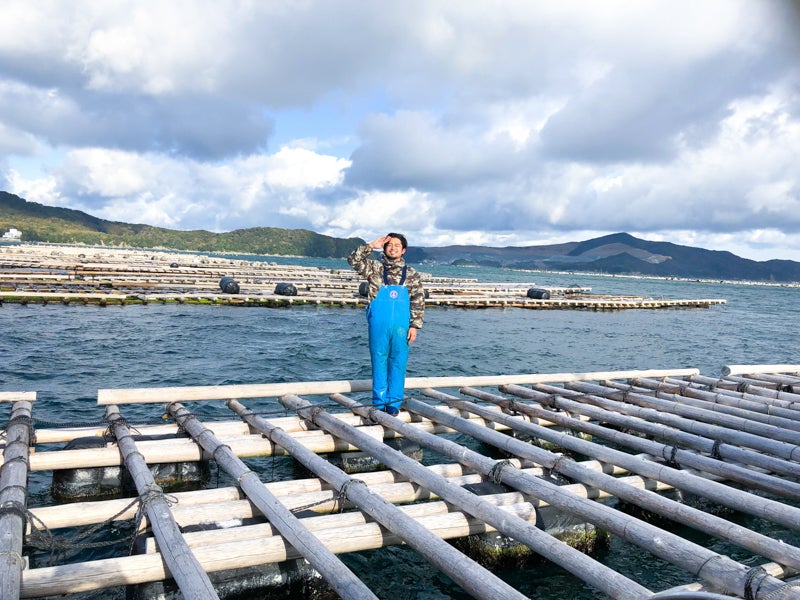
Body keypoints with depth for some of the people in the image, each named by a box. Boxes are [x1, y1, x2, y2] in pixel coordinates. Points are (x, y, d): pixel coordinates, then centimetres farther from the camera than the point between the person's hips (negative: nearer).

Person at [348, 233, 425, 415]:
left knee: (398, 364, 5)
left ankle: (394, 403, 15)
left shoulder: (412, 274, 6)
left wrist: (415, 325, -3)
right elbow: (353, 260, -6)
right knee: (379, 363, 6)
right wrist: (371, 246, -9)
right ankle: (379, 402, 16)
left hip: (401, 326, 0)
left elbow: (418, 302, 4)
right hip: (378, 325, 0)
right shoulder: (375, 268, 6)